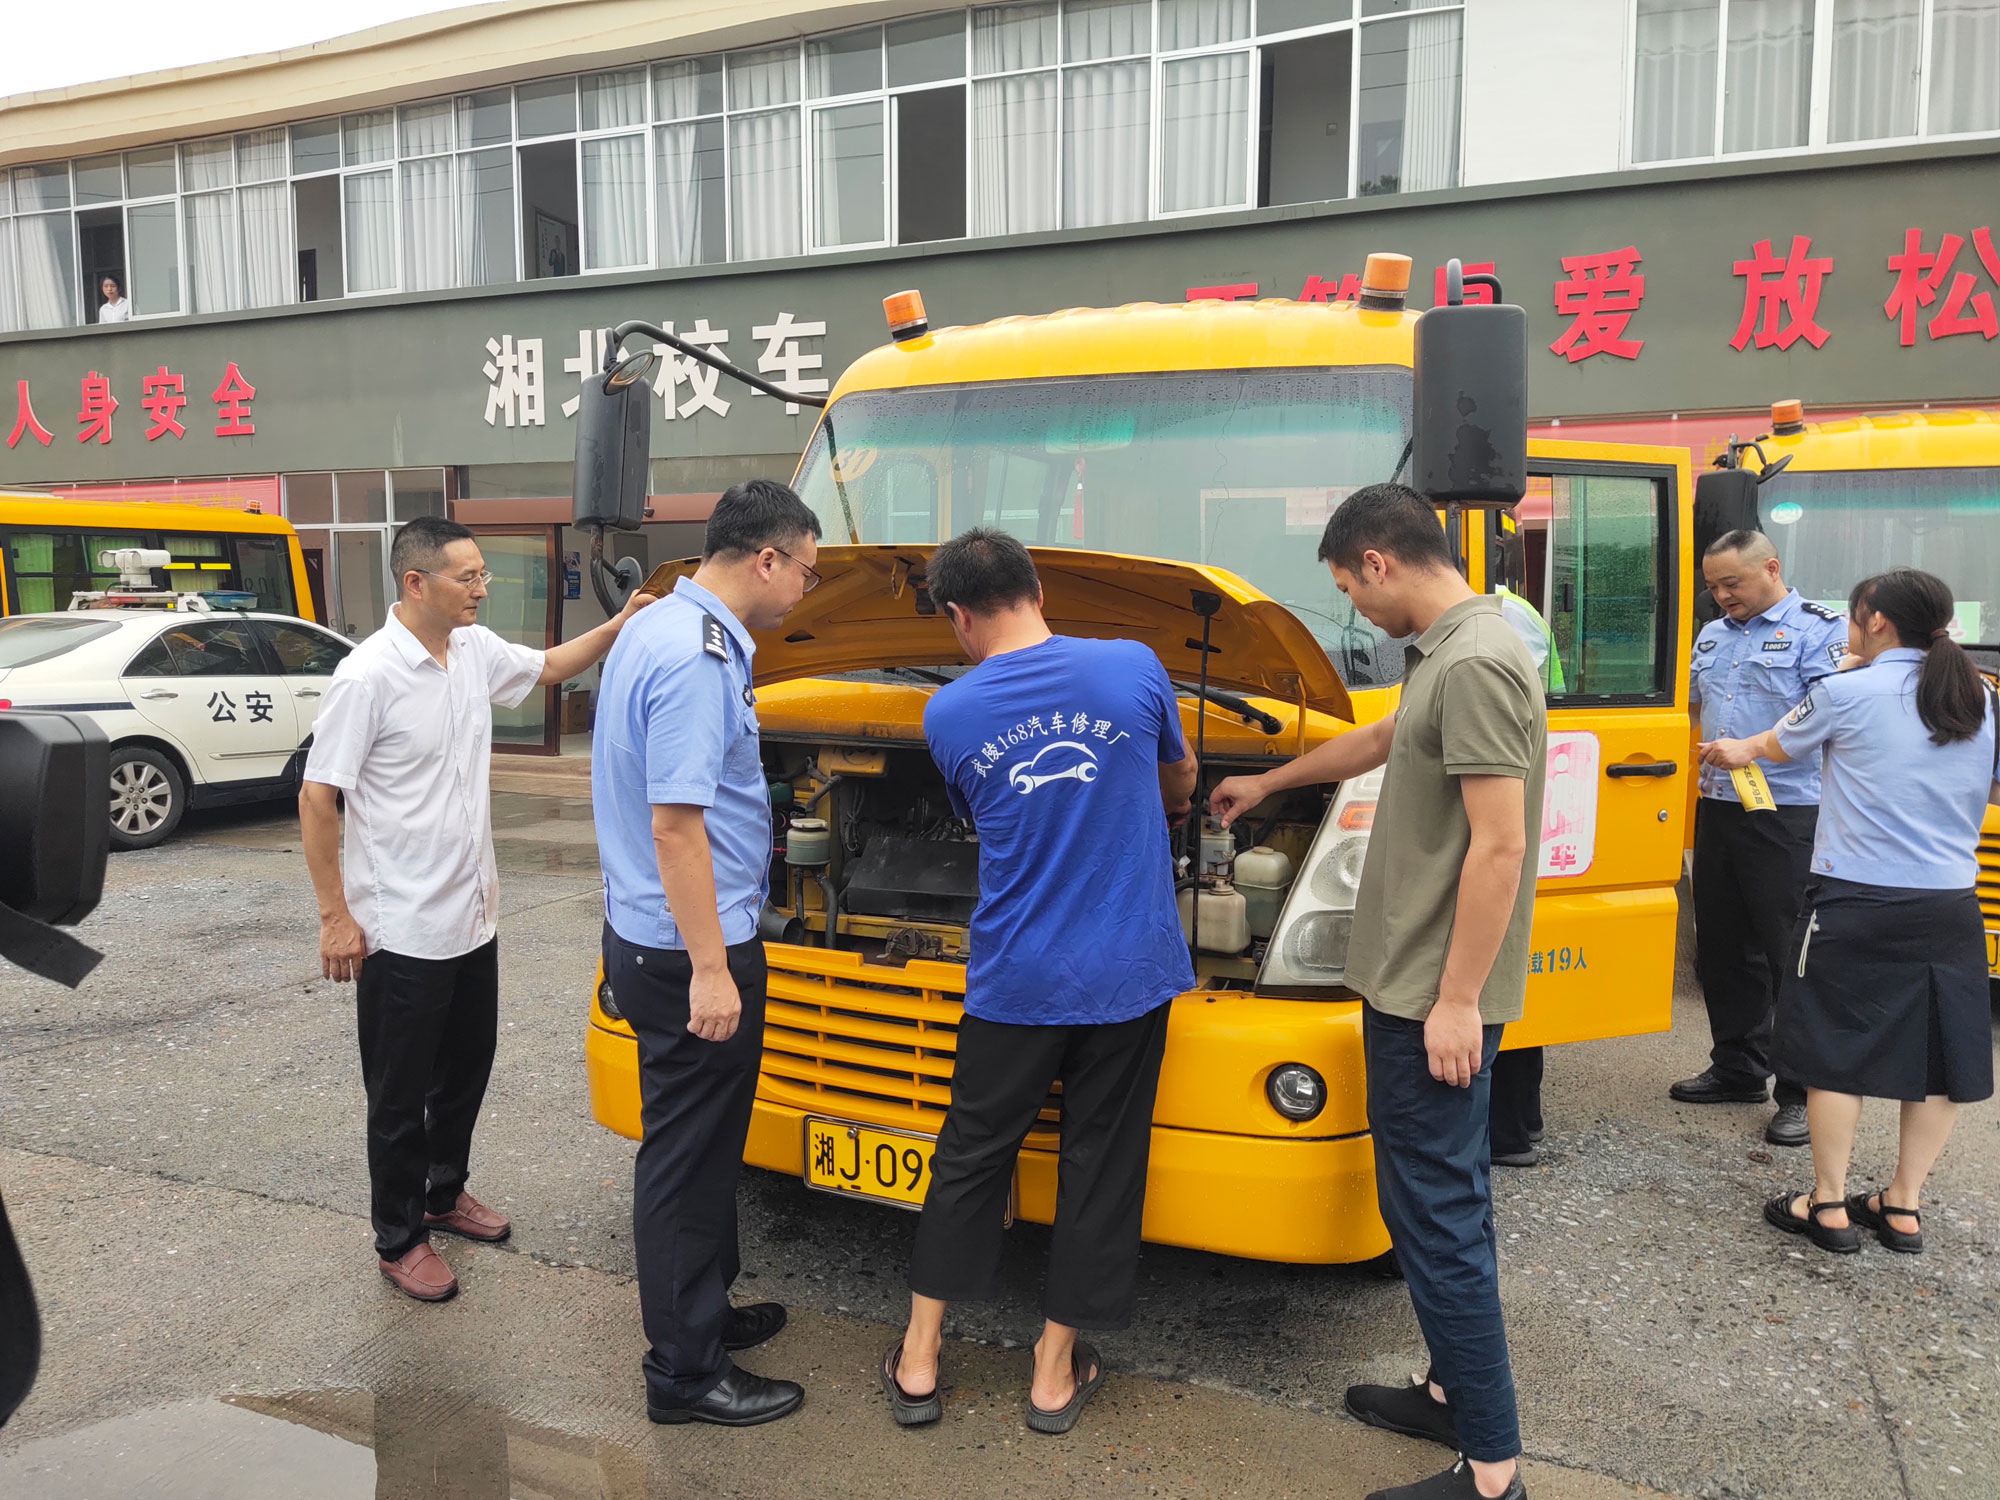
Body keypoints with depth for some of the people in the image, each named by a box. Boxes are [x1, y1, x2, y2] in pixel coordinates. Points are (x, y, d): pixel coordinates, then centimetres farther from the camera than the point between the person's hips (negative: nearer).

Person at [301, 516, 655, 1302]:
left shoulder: (477, 650, 1)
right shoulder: (368, 676, -20)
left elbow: (548, 667, 21)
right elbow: (316, 798, -16)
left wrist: (621, 624, 5)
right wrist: (334, 918, -16)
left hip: (472, 916, 8)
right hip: (400, 930, -8)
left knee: (466, 1070, 22)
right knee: (401, 1092, 8)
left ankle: (445, 1192, 43)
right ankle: (399, 1239, 25)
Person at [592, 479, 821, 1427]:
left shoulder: (658, 630, 11)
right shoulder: (698, 658, -22)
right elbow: (675, 823, -26)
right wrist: (710, 969, -24)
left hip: (652, 937, 11)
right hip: (689, 953, -11)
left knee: (699, 1142, 22)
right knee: (689, 1153, 2)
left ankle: (705, 1308, 38)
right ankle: (685, 1373, 16)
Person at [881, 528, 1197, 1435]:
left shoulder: (947, 715, -5)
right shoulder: (1134, 669, -5)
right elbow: (1178, 781, 14)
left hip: (1014, 980, 0)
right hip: (1129, 976, 0)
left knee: (969, 1157, 16)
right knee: (1099, 1165, 12)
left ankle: (917, 1362, 24)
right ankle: (1056, 1373, 24)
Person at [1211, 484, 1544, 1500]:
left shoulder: (1476, 664, -20)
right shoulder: (1447, 654, 12)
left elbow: (1500, 846, -24)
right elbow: (1382, 741, 31)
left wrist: (1454, 1001, -21)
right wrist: (1267, 784, 42)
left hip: (1435, 996, -10)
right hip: (1418, 982, 10)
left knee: (1436, 1211, -2)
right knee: (1448, 1198, 19)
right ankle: (1456, 1391, 34)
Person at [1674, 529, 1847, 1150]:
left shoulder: (1819, 629, -7)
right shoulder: (1712, 636, 15)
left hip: (1787, 814, -7)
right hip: (1718, 808, 7)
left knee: (1793, 954, -2)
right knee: (1722, 948, 13)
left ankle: (1804, 1093, 8)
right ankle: (1737, 1069, 27)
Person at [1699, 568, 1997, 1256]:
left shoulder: (1846, 694, -7)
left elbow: (1776, 746, 10)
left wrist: (1733, 749, 31)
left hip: (1858, 906, -4)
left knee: (1839, 1050, 5)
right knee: (1940, 1057, 14)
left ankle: (1829, 1208, 12)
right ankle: (1903, 1206, 22)